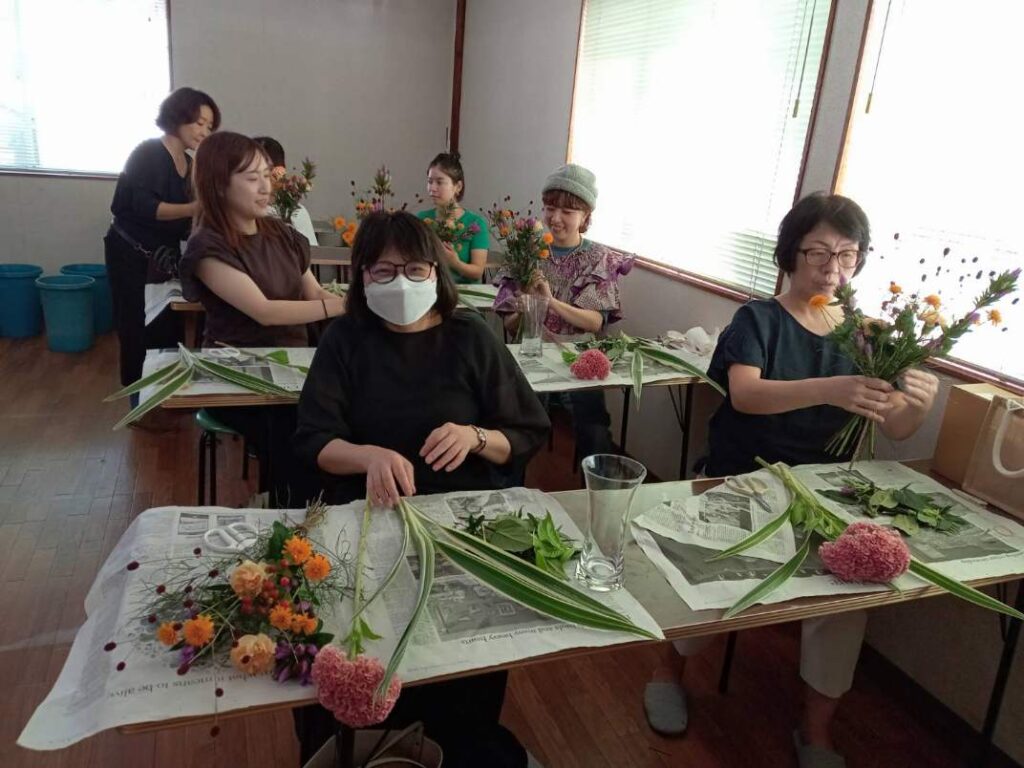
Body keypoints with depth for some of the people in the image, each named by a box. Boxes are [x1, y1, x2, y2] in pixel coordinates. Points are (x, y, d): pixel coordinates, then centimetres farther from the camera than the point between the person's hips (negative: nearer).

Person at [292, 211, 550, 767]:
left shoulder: (471, 337, 5)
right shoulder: (345, 339, 6)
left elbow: (530, 436, 6)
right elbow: (312, 441, -2)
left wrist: (476, 437, -15)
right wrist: (371, 455, -22)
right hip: (366, 510, 1)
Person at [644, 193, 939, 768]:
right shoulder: (758, 319, -3)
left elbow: (896, 430, -1)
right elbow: (744, 395, -23)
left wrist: (919, 405, -25)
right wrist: (831, 390, -39)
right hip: (743, 480, -3)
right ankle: (671, 670, 5)